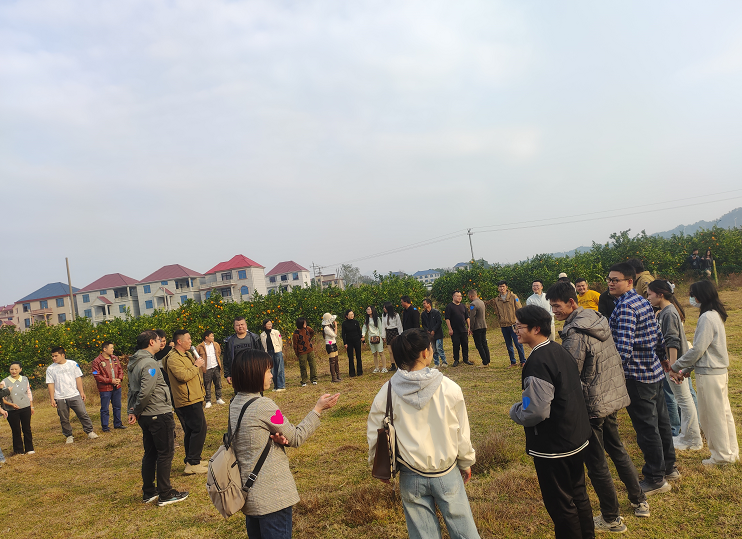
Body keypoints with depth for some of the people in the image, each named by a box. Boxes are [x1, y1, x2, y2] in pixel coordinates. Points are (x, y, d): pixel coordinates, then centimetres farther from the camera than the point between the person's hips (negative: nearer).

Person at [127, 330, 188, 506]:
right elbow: (145, 392, -26)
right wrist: (137, 412, -12)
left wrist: (132, 411, 6)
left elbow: (132, 389, 11)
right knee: (165, 453, 2)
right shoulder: (149, 363, -20)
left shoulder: (134, 363, 10)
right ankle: (165, 495, 9)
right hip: (159, 415, -9)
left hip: (146, 417, 9)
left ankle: (149, 492, 27)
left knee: (150, 453, 18)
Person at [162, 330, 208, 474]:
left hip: (194, 399, 11)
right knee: (199, 429, -11)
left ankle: (191, 461, 24)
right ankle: (193, 464, -7)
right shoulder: (173, 358, -15)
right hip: (188, 401, -11)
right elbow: (183, 375, -28)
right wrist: (196, 366, -15)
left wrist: (201, 367, 9)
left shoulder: (187, 355, 18)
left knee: (191, 430, 15)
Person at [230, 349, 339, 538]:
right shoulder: (263, 406, -22)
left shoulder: (235, 404, 3)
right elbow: (296, 438, -11)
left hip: (248, 492, 8)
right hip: (272, 496, -8)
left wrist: (275, 437, -11)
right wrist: (318, 408, -5)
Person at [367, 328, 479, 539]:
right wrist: (466, 463, 14)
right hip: (447, 474, -1)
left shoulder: (387, 392, -12)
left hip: (411, 477, 2)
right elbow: (461, 433, -4)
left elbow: (374, 433, -3)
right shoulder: (449, 388, -15)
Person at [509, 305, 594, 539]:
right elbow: (577, 388, 15)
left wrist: (515, 411, -8)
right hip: (577, 438, 9)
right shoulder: (561, 351, 3)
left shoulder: (538, 363, -26)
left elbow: (536, 412, -28)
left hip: (553, 447, -9)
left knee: (559, 503, 8)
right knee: (578, 494, 24)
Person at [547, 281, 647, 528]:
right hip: (613, 397, 9)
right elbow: (616, 360, 13)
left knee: (596, 465, 8)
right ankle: (640, 501, 41)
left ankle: (612, 520, 22)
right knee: (617, 450, 26)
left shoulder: (574, 334, -25)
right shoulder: (599, 320, 2)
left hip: (591, 406, -9)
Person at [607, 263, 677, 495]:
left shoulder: (625, 307, -21)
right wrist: (662, 358, 26)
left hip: (637, 377, -10)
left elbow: (623, 347, -29)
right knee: (660, 421, 21)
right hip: (655, 372, 10)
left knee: (646, 428, 2)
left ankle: (656, 479, 14)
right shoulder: (643, 302, 9)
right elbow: (658, 336, 15)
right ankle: (669, 467, 36)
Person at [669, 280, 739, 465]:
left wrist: (675, 366, -8)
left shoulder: (707, 317, -19)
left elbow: (698, 350, -19)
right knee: (724, 413, 16)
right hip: (719, 371, 9)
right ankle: (731, 452, 25)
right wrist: (685, 370, 13)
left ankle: (722, 455, 14)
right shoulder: (715, 315, 12)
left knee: (712, 415, 3)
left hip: (709, 374, -9)